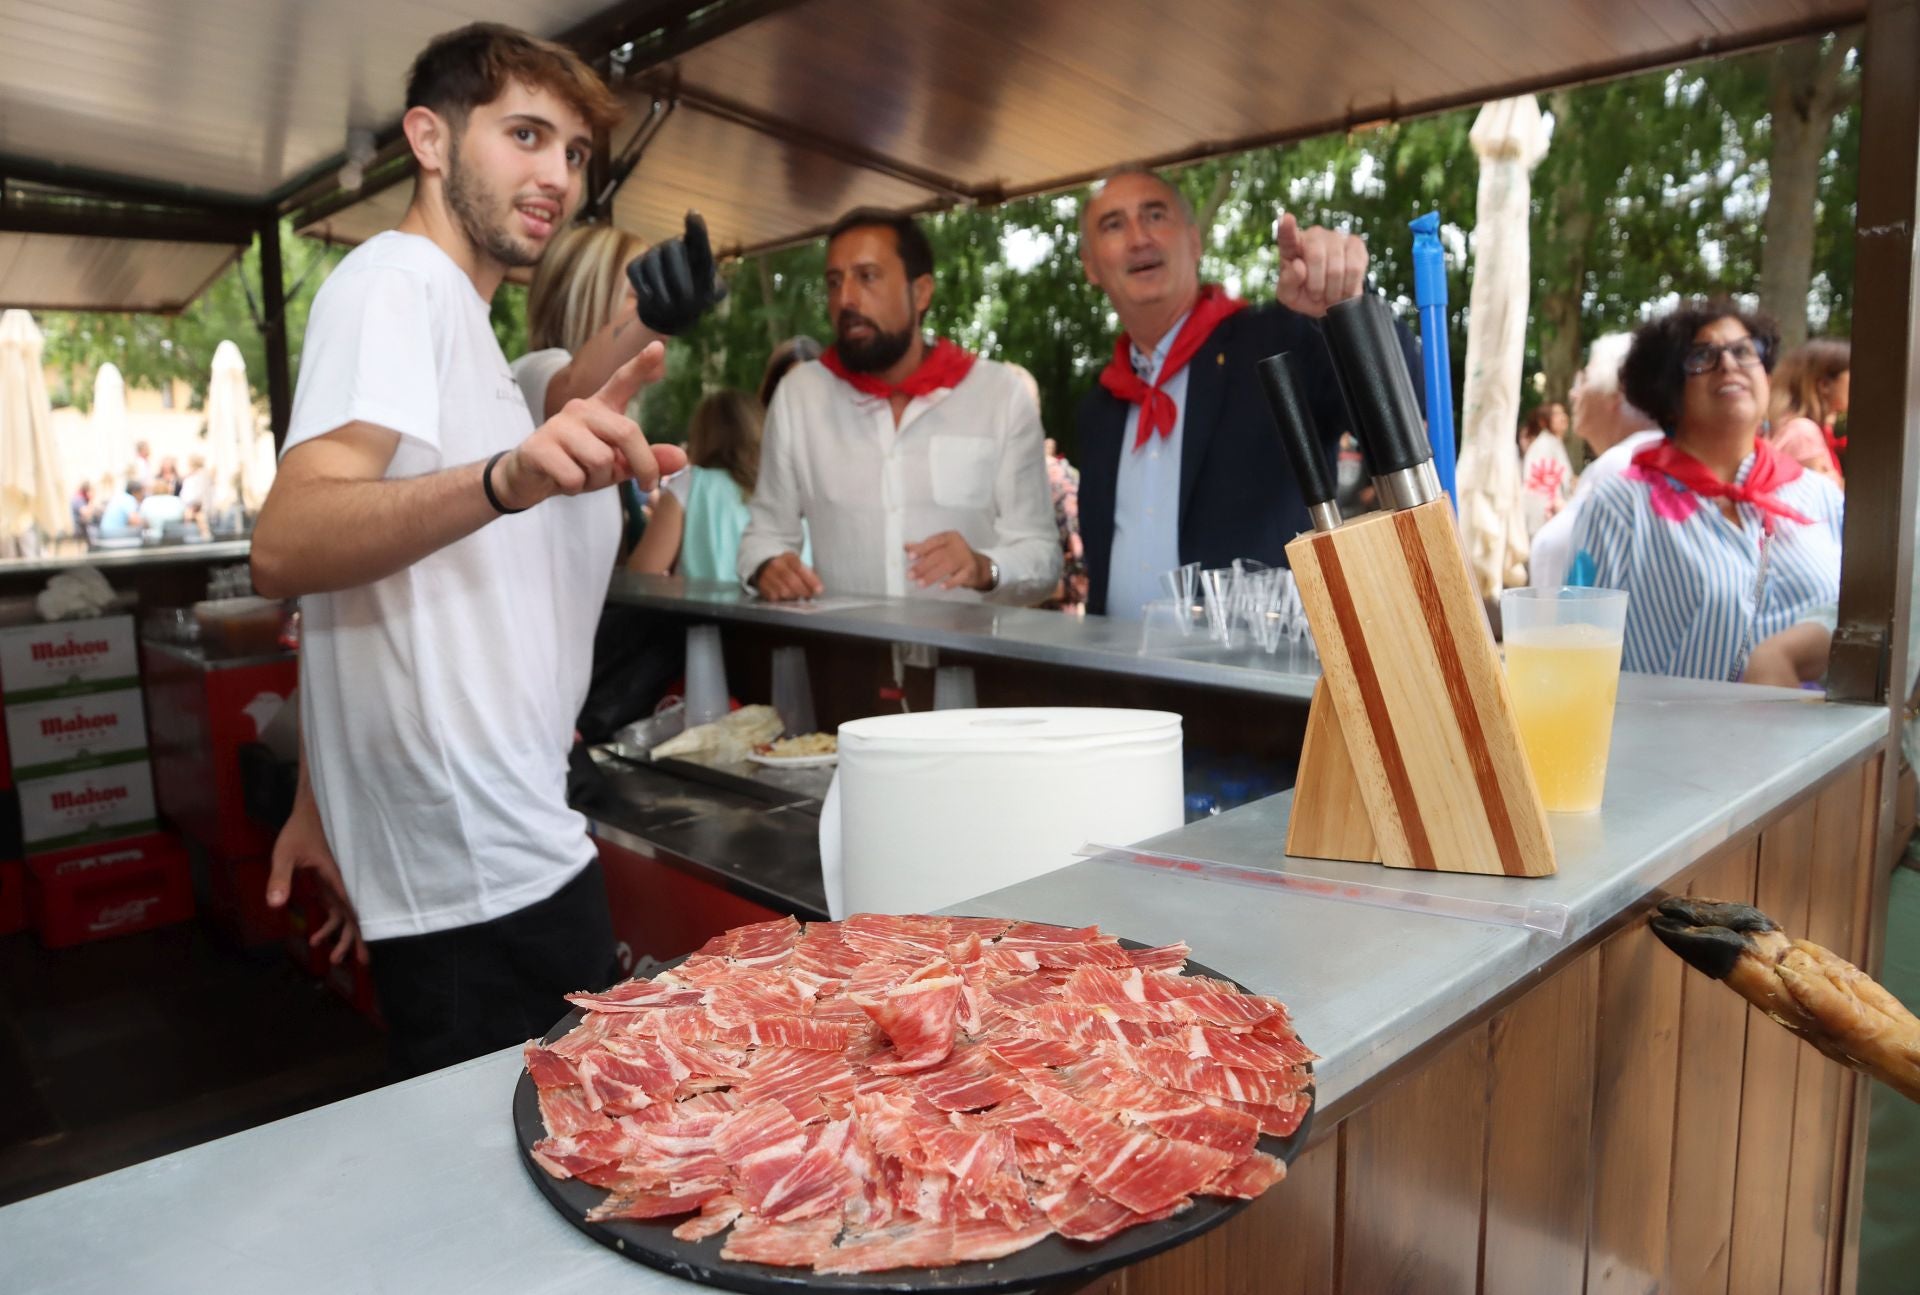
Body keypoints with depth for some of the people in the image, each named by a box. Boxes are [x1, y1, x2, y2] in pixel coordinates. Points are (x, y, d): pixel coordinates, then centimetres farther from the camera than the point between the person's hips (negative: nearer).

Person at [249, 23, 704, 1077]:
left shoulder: (440, 307, 19)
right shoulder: (398, 277, -10)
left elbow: (359, 565, 20)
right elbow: (286, 545, -25)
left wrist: (322, 804, 20)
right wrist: (507, 478, -43)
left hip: (484, 857, 10)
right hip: (490, 877, -10)